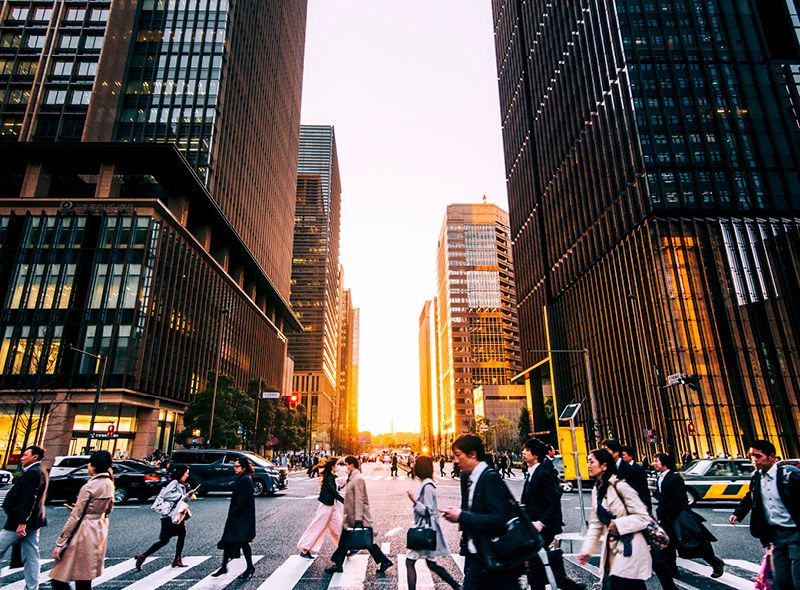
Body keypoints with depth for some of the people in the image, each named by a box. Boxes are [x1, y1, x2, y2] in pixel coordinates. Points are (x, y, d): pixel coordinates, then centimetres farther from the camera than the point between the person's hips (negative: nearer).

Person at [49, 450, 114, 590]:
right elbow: (109, 509, 16)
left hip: (84, 533, -8)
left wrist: (60, 543, -10)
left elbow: (75, 517, -16)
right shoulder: (109, 484, 5)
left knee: (58, 578, -2)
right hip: (99, 531, 8)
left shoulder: (89, 487, -17)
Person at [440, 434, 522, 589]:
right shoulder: (466, 477, 7)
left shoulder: (491, 478, -19)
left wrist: (461, 516, -22)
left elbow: (499, 520, -26)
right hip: (476, 558, 8)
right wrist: (457, 515, -3)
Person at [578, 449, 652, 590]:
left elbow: (643, 517, -13)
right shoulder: (596, 490, 8)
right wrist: (587, 550, 3)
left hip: (629, 549, -7)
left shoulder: (620, 486, -15)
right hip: (612, 549, 7)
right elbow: (595, 524, 10)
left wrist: (619, 524, -20)